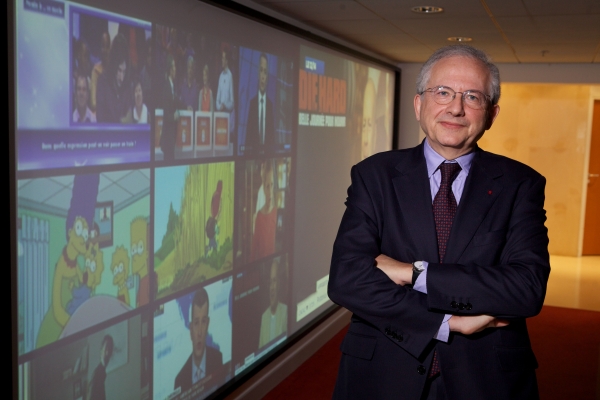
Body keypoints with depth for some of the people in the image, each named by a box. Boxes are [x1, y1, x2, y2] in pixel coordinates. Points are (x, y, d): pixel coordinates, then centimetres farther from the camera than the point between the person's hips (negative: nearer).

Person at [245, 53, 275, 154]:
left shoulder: (270, 104, 4)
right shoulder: (252, 102, 2)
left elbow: (272, 134, 5)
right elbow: (248, 131, 1)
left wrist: (270, 150, -6)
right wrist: (248, 149, -11)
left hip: (268, 151, 1)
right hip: (254, 150, -1)